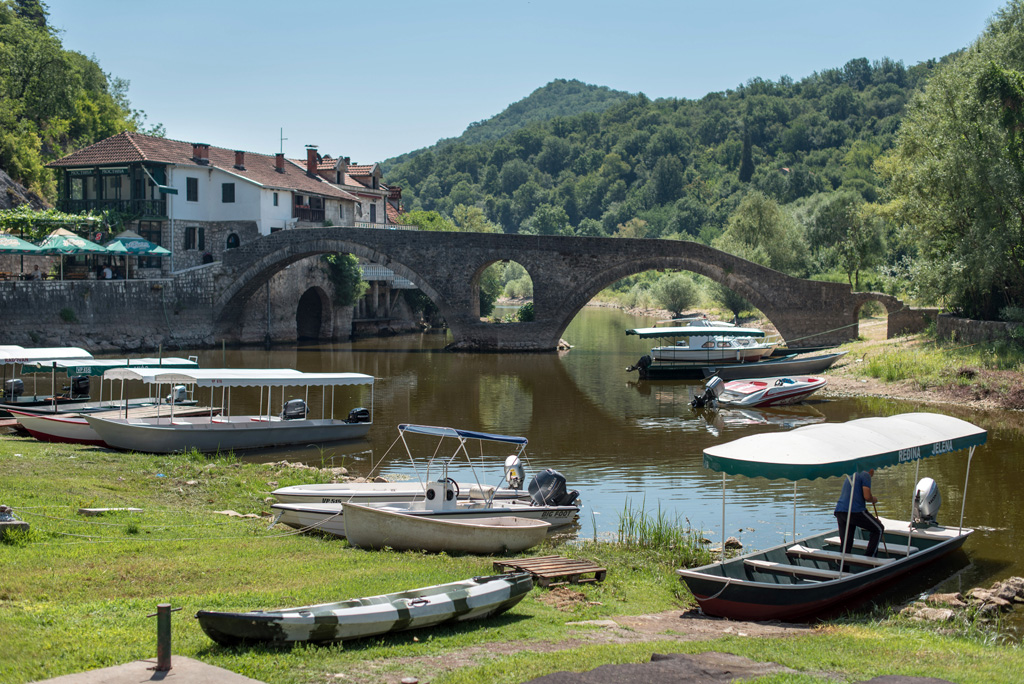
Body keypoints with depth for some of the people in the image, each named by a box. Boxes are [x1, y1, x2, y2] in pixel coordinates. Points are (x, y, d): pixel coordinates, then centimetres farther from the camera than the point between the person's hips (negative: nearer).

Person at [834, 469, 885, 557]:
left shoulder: (849, 476, 28)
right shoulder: (865, 475, 2)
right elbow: (867, 497, -11)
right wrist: (873, 500, 13)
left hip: (839, 511, 7)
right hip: (855, 510, -7)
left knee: (845, 545, 8)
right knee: (878, 529, 12)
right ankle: (869, 557, 5)